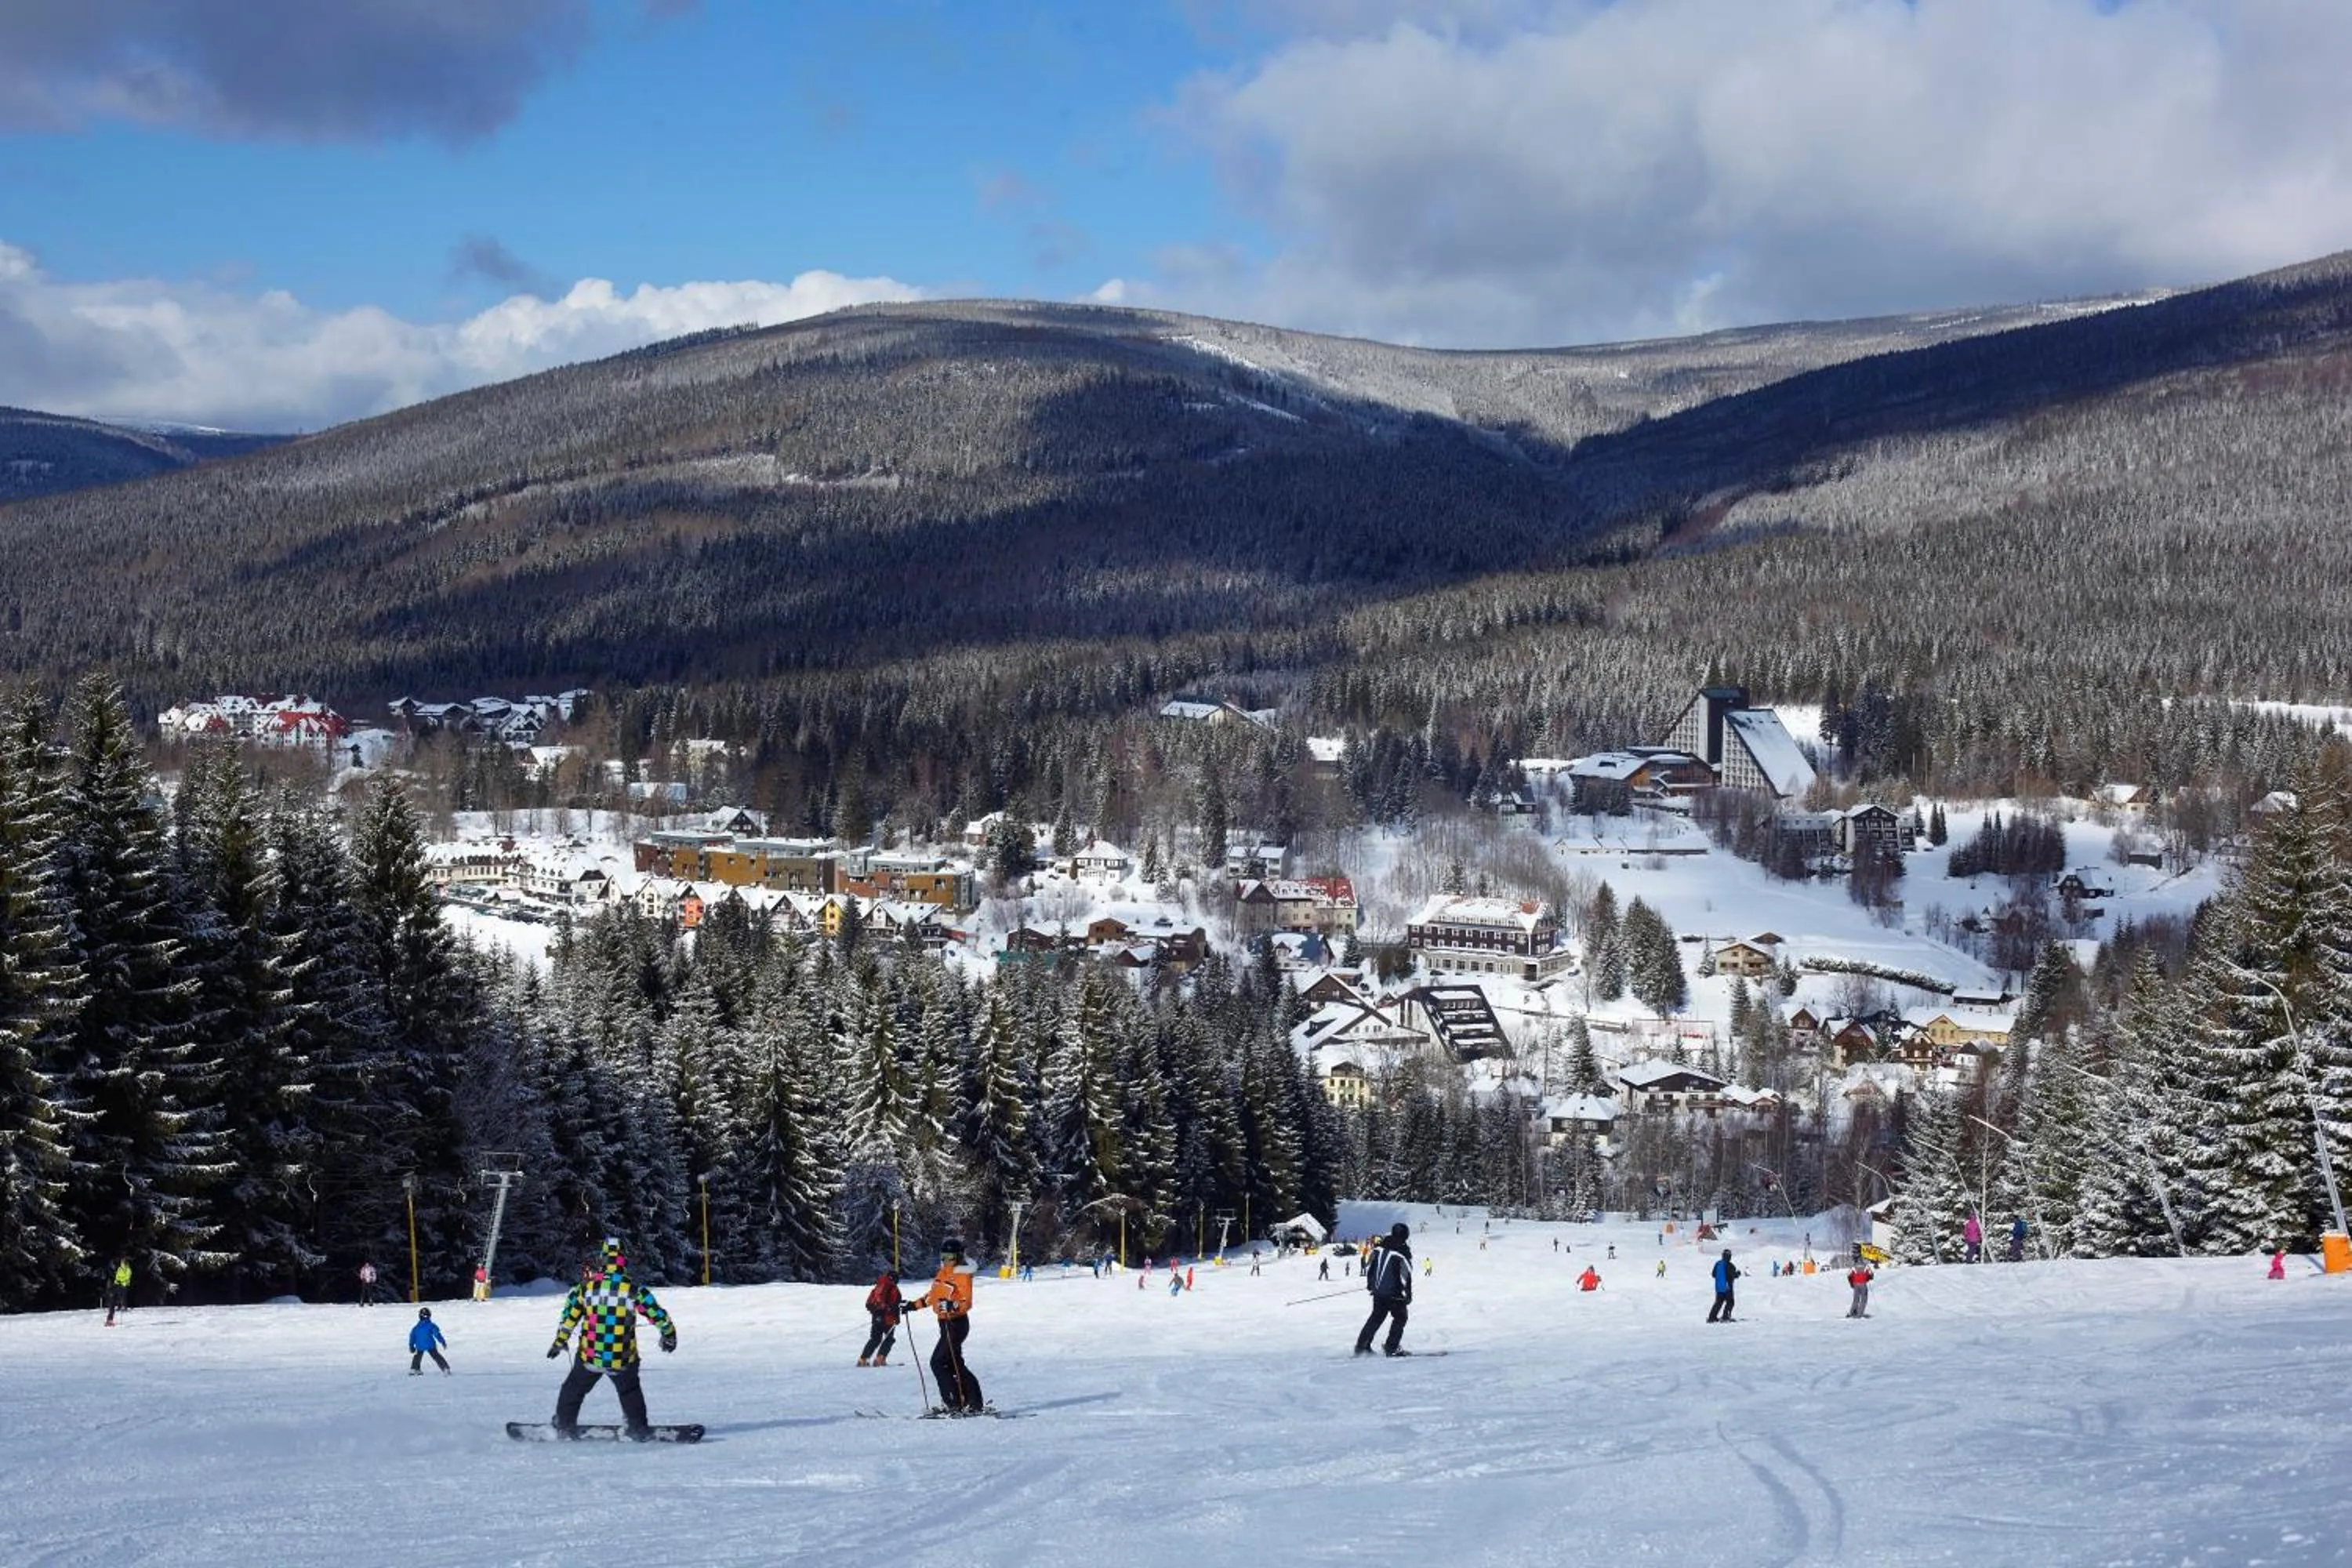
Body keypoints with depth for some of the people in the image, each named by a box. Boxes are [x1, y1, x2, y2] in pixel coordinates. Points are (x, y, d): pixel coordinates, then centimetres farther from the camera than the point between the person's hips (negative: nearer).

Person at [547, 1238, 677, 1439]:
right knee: (630, 1391, 22)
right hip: (623, 1360, 0)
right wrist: (669, 1335, 20)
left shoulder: (587, 1285, -4)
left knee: (575, 1389, 22)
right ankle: (639, 1429, 20)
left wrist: (560, 1342, 18)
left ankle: (565, 1425, 27)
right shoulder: (633, 1288, -7)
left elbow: (569, 1316, 4)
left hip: (589, 1356, 0)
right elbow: (657, 1314, 2)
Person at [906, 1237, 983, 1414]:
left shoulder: (962, 1275, -13)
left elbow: (967, 1303, -20)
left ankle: (954, 1404, -9)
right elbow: (933, 1295, 25)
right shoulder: (942, 1273, 12)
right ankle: (973, 1402, 16)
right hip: (946, 1324, 9)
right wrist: (914, 1304, 21)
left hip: (957, 1324, -9)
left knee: (939, 1362, -11)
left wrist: (953, 1307, -38)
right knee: (953, 1364, 12)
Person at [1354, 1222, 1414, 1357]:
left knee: (1376, 1317, 18)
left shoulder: (1380, 1247, 3)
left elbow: (1369, 1266, 11)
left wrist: (1370, 1284, 23)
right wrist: (1408, 1295, -5)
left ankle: (1362, 1345, 17)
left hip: (1378, 1290, 6)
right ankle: (1391, 1347, 4)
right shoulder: (1403, 1252, -15)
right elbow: (1406, 1275, -14)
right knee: (1400, 1317, 11)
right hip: (1394, 1292, -6)